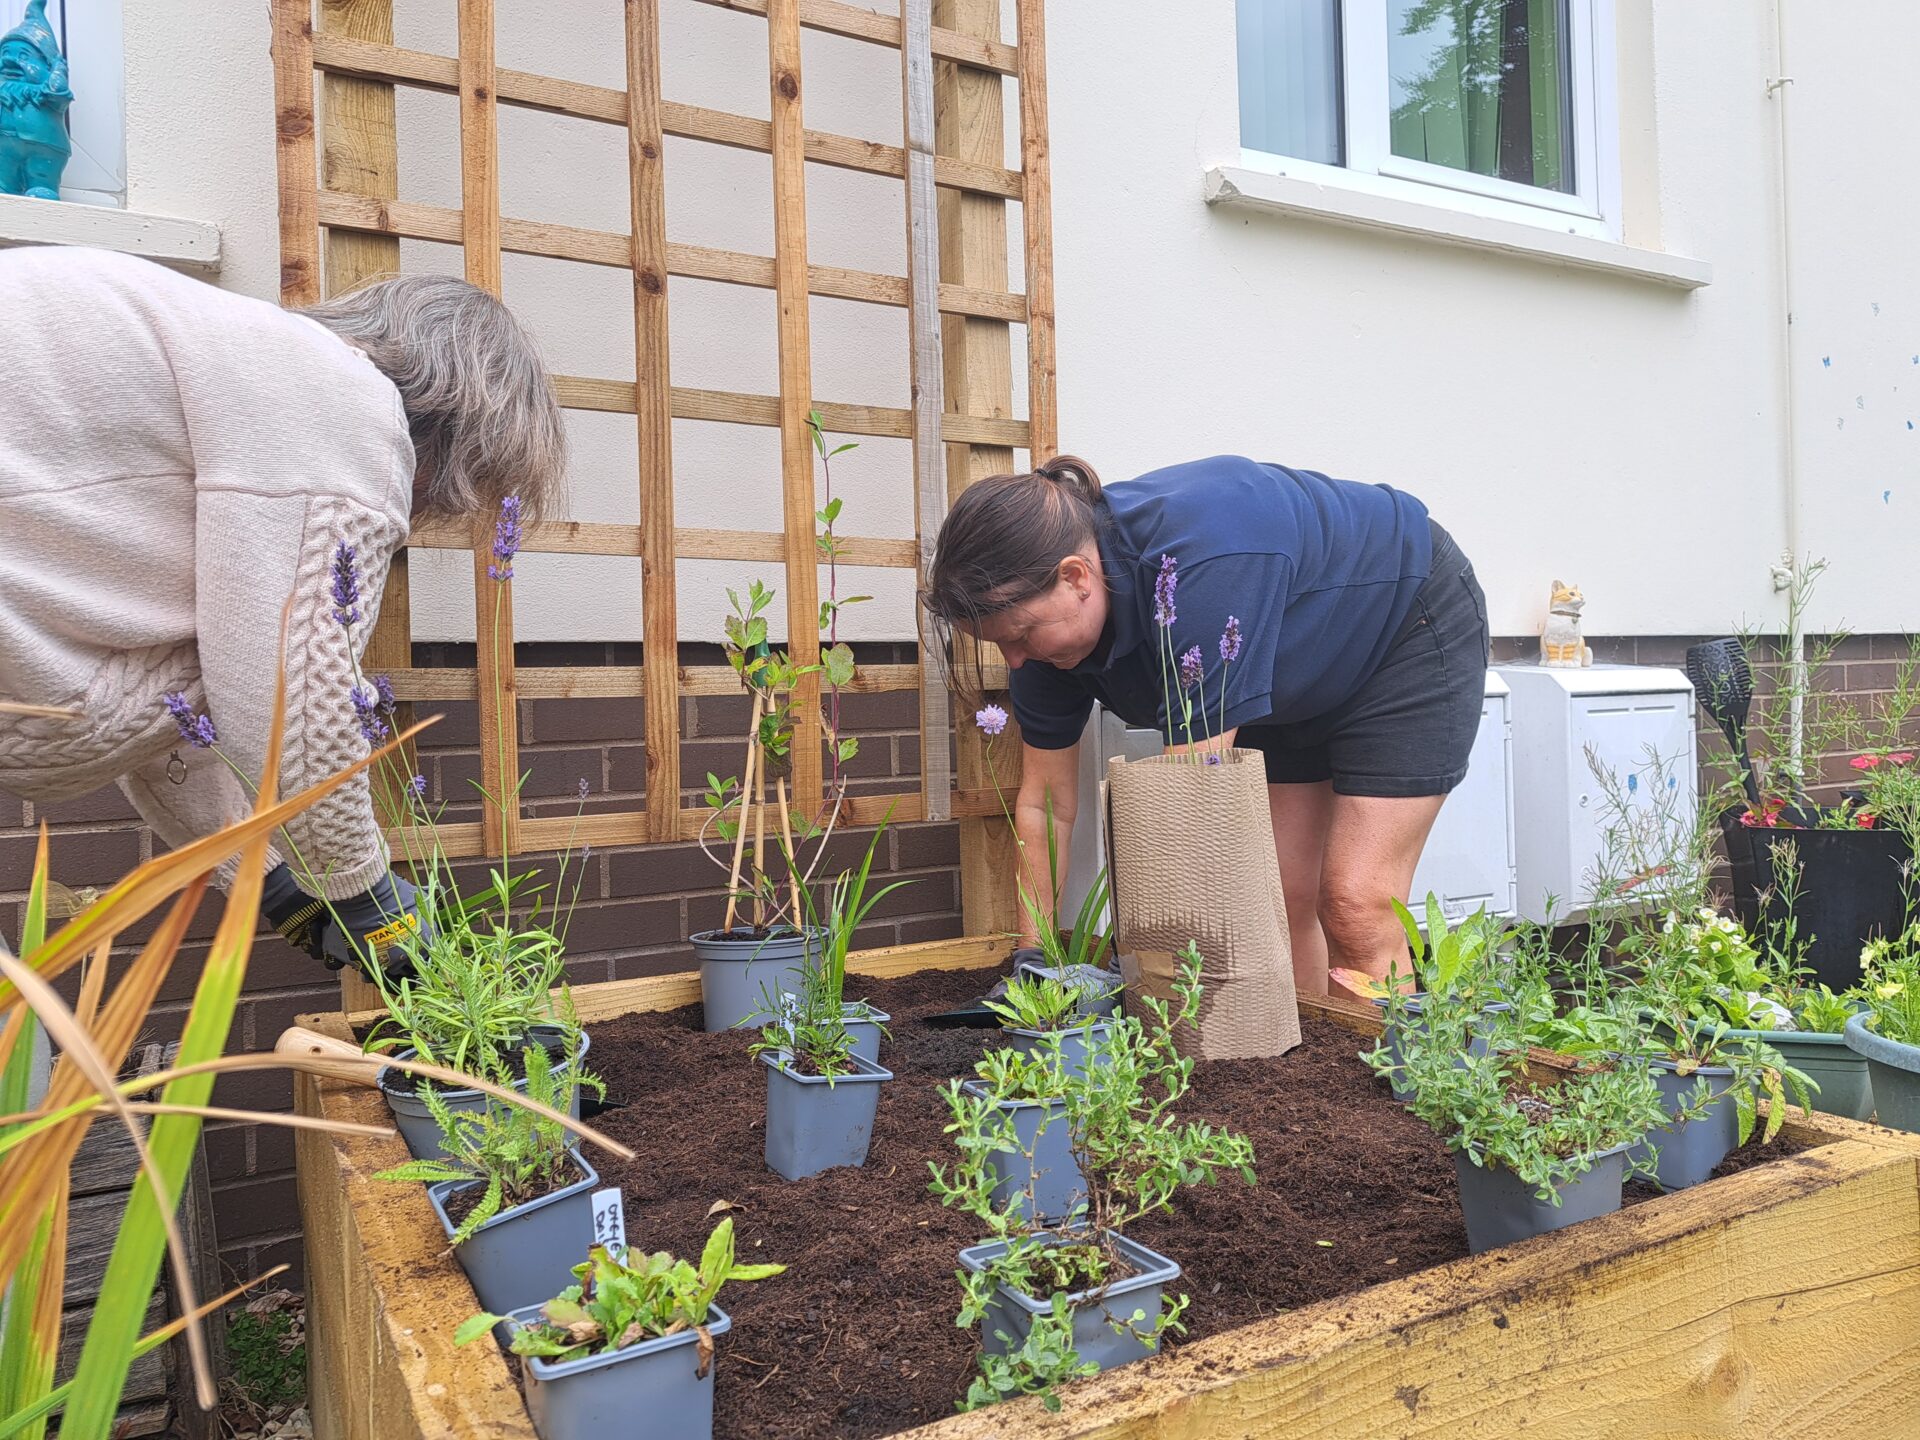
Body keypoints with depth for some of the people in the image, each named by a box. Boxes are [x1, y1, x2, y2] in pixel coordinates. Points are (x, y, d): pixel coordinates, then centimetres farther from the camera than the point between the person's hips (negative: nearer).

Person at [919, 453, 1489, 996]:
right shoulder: (1047, 615, -18)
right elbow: (1045, 804, -9)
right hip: (1297, 688, 7)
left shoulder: (1203, 564, -43)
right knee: (1279, 901, 2)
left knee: (1353, 908, -13)